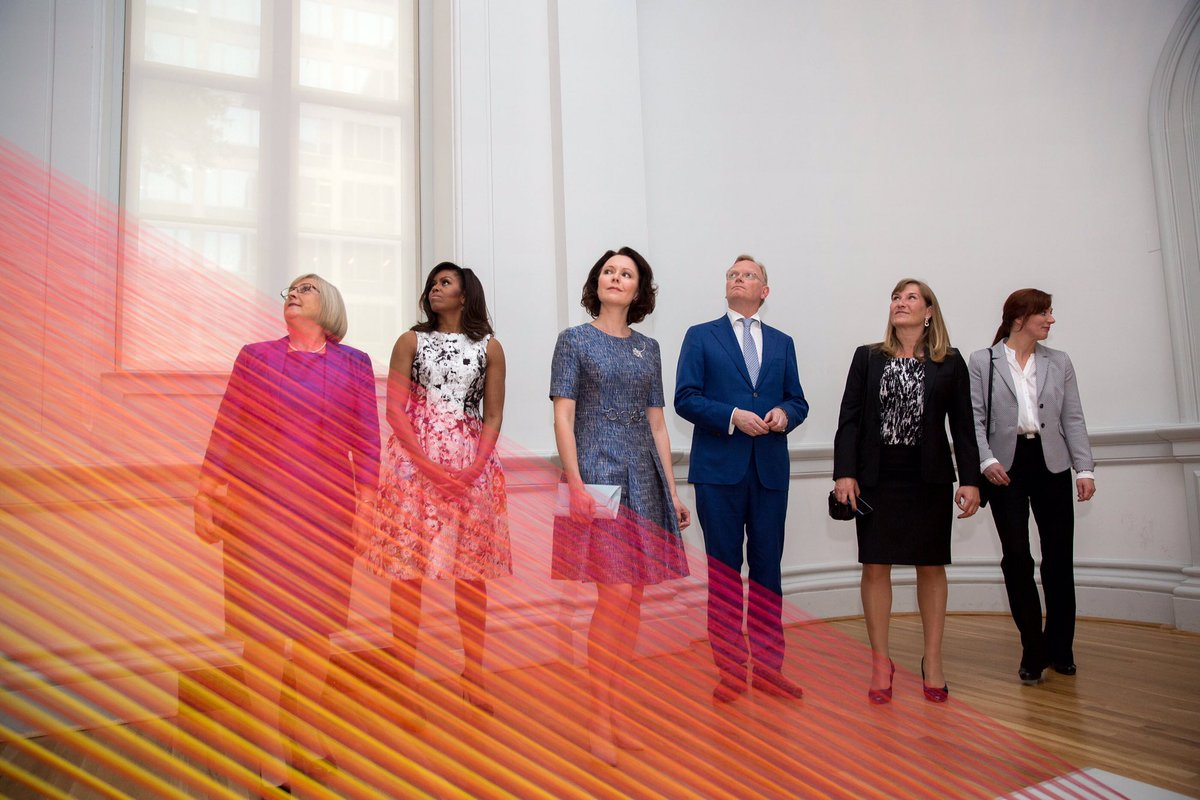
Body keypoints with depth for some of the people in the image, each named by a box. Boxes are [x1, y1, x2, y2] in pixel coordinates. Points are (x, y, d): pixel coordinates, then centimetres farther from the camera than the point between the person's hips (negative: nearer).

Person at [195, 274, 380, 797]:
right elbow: (226, 431, 4)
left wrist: (365, 503, -2)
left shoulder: (354, 363, 7)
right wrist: (205, 499, -2)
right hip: (258, 508, -1)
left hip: (328, 513, 1)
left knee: (316, 630, 10)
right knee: (263, 631, 1)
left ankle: (309, 744, 26)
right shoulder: (255, 357, 7)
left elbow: (366, 440, 4)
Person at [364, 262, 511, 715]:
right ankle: (405, 677, 7)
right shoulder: (411, 341, 8)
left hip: (472, 469, 1)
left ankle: (474, 677, 14)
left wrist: (475, 467, -9)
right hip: (415, 465, 0)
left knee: (472, 571, 2)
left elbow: (493, 416, 7)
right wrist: (430, 466, -11)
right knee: (407, 569, -3)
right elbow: (394, 411, 0)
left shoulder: (489, 347, 10)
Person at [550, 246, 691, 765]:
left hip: (643, 478, 5)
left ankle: (611, 713, 20)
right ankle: (598, 722, 5)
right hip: (596, 473, -5)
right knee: (615, 594, -10)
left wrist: (673, 490, 9)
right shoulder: (574, 340, 2)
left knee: (633, 600, 6)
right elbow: (563, 416, -6)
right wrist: (574, 483, -16)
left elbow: (656, 423, 14)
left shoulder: (648, 348, 15)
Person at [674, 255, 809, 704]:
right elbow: (685, 398, -3)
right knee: (724, 570, 3)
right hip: (719, 468, -3)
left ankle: (768, 666, 18)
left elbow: (798, 401, 14)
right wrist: (733, 416, -15)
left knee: (767, 566, 7)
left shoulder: (782, 343, 16)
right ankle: (730, 670, 13)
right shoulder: (701, 337, 7)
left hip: (771, 468, 3)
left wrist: (784, 413, -9)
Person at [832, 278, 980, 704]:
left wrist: (970, 479, -2)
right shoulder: (868, 357, 6)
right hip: (877, 478, 0)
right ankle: (880, 662, 13)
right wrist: (844, 472, -8)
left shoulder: (951, 363, 5)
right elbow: (850, 418, 1)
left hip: (929, 478, 0)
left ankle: (932, 660, 21)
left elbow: (963, 425, 5)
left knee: (931, 567, 7)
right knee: (875, 567, 2)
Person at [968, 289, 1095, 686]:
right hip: (1006, 467, -2)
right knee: (1016, 556, -1)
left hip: (1051, 464, 3)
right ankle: (1033, 649, 12)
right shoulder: (982, 362, 2)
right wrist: (986, 461, -14)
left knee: (1058, 556, 6)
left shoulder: (1059, 362, 9)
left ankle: (1059, 647, 21)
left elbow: (1073, 419, 6)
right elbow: (975, 418, -2)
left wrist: (1085, 468, -1)